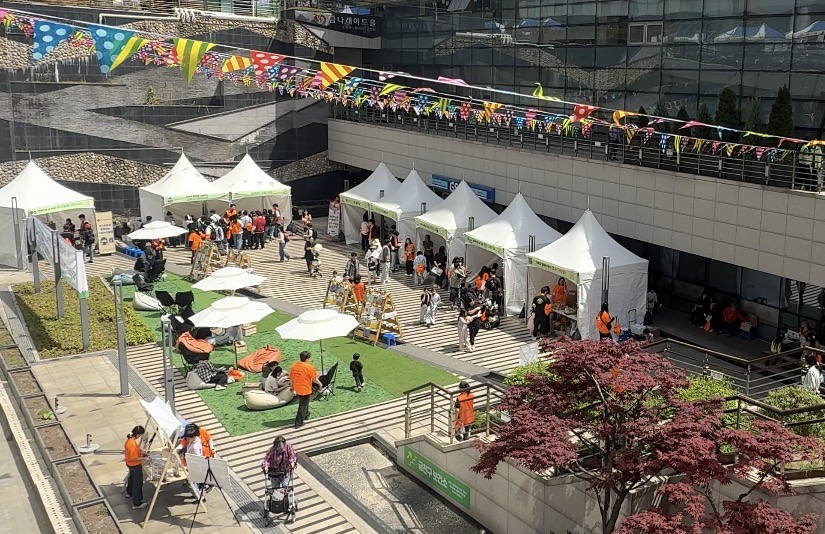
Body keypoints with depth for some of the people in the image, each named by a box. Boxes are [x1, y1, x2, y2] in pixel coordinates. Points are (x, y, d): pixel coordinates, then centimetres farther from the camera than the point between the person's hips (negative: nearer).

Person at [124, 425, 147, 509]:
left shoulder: (129, 439, -7)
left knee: (132, 477, 33)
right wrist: (143, 458, -18)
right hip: (135, 466, -10)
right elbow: (133, 458, -29)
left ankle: (129, 492, 58)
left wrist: (139, 452, 7)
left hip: (129, 464, 10)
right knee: (138, 483, 4)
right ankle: (137, 503, 14)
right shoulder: (133, 445, -35)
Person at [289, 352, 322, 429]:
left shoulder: (294, 365, -2)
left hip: (297, 389, 7)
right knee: (303, 406, 5)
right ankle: (298, 423, 7)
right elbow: (314, 379, -14)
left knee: (304, 403, 29)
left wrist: (293, 386, 23)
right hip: (305, 390, -7)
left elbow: (291, 377, 8)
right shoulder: (309, 367, -19)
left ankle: (306, 416, 48)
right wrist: (320, 384, 5)